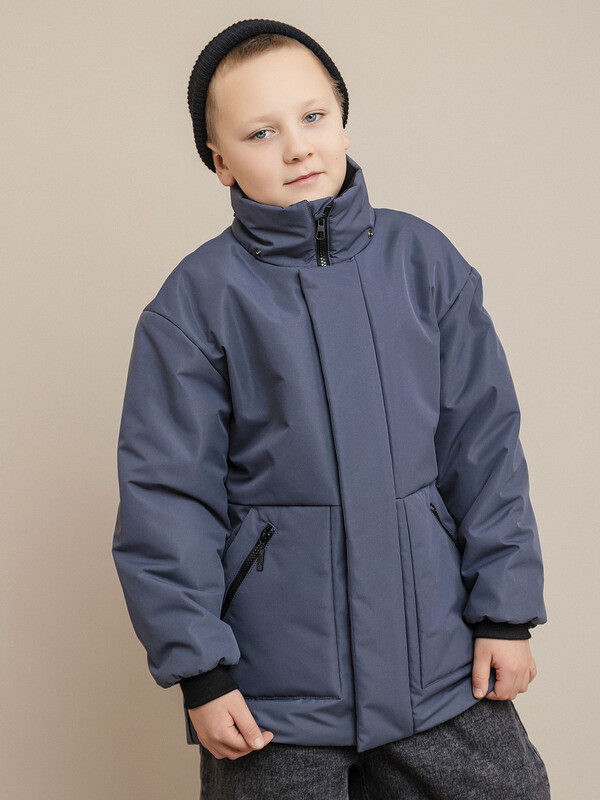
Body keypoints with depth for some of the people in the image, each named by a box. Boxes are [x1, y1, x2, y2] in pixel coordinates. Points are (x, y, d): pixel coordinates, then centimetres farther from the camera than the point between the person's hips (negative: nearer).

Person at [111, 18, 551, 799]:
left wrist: (506, 609, 2)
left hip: (440, 660, 3)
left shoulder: (424, 259, 1)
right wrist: (198, 668, -7)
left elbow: (485, 446, 4)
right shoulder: (198, 301, -7)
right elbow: (166, 499, -6)